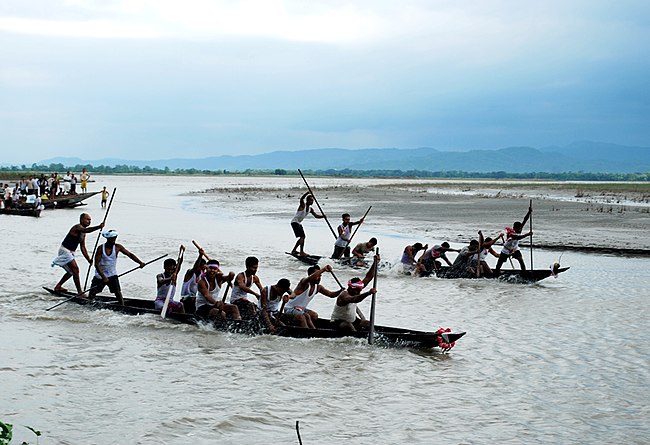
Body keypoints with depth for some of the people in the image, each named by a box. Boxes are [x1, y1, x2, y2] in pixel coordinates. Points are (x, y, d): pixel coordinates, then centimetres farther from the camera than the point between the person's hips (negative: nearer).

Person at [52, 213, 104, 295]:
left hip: (70, 253, 11)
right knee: (75, 270, -16)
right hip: (65, 251, -11)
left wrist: (89, 260, 6)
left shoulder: (83, 233, 12)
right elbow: (86, 230, -41)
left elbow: (83, 248, 14)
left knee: (71, 271, 24)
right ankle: (80, 293, -17)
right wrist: (98, 227, -52)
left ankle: (58, 287, 37)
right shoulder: (77, 227, -17)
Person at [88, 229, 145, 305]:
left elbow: (130, 255, -11)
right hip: (100, 275, -1)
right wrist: (103, 277, -26)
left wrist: (140, 262, -27)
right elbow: (96, 264, -17)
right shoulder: (101, 248, -14)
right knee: (92, 294, 6)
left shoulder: (117, 247, -8)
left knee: (118, 292, -13)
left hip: (112, 275, 1)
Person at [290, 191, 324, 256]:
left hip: (299, 223, 10)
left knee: (302, 237, 19)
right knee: (302, 236, -19)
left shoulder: (310, 209, 8)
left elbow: (316, 215, 8)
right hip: (295, 222, -10)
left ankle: (294, 250, 31)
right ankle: (301, 252, -22)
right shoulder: (303, 205, -14)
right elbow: (301, 199, -34)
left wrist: (322, 216, -12)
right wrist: (308, 192, -47)